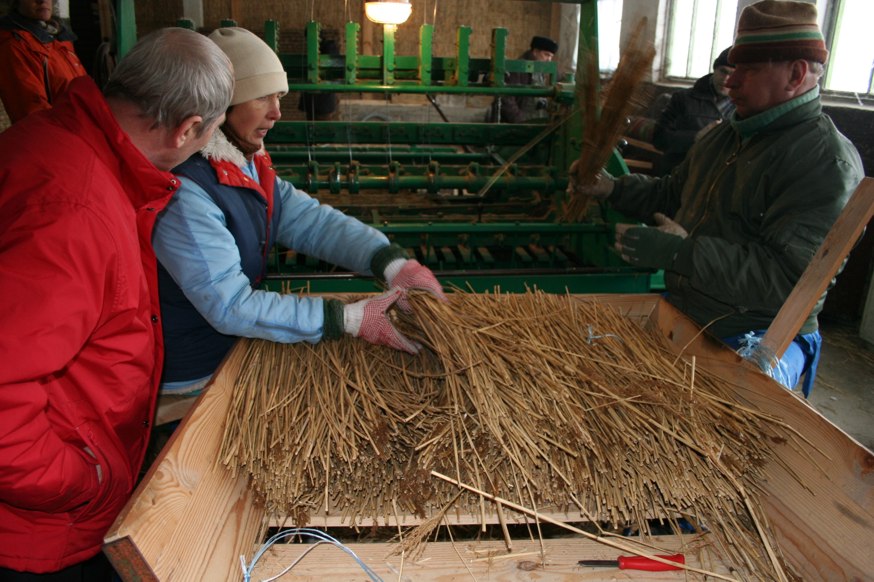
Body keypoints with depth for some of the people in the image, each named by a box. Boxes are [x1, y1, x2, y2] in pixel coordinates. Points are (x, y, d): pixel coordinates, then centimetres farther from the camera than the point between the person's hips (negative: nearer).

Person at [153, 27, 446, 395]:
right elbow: (230, 307, -29)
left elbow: (313, 221, -5)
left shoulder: (249, 165, 2)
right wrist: (350, 319, -31)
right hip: (193, 377, -8)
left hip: (236, 347, 8)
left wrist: (392, 263, -22)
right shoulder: (184, 190, -29)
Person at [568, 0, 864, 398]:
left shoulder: (828, 163, -17)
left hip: (758, 339, -8)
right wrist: (611, 189, 9)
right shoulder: (724, 136, 11)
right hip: (684, 318, 8)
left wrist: (683, 254, -29)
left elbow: (790, 276, -26)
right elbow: (672, 194, 25)